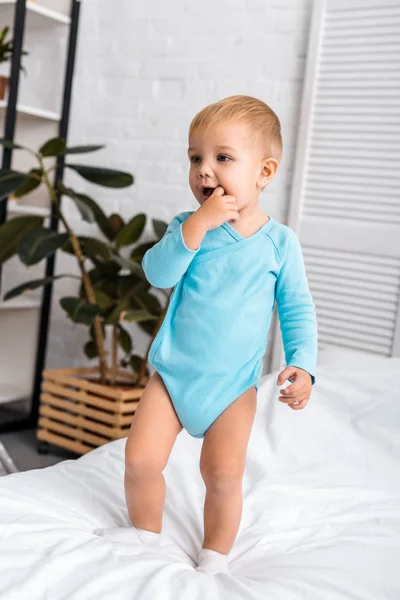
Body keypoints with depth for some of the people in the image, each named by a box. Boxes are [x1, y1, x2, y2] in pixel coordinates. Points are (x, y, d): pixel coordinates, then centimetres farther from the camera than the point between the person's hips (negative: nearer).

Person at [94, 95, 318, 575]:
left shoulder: (279, 241, -5)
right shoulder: (188, 225, -2)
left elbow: (298, 309, 0)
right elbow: (158, 273, -19)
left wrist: (302, 365, -14)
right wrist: (199, 223, -28)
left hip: (233, 385, -1)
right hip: (172, 374, 2)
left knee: (223, 476, -4)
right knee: (140, 460, -1)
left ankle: (214, 558, 23)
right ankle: (146, 536, 27)